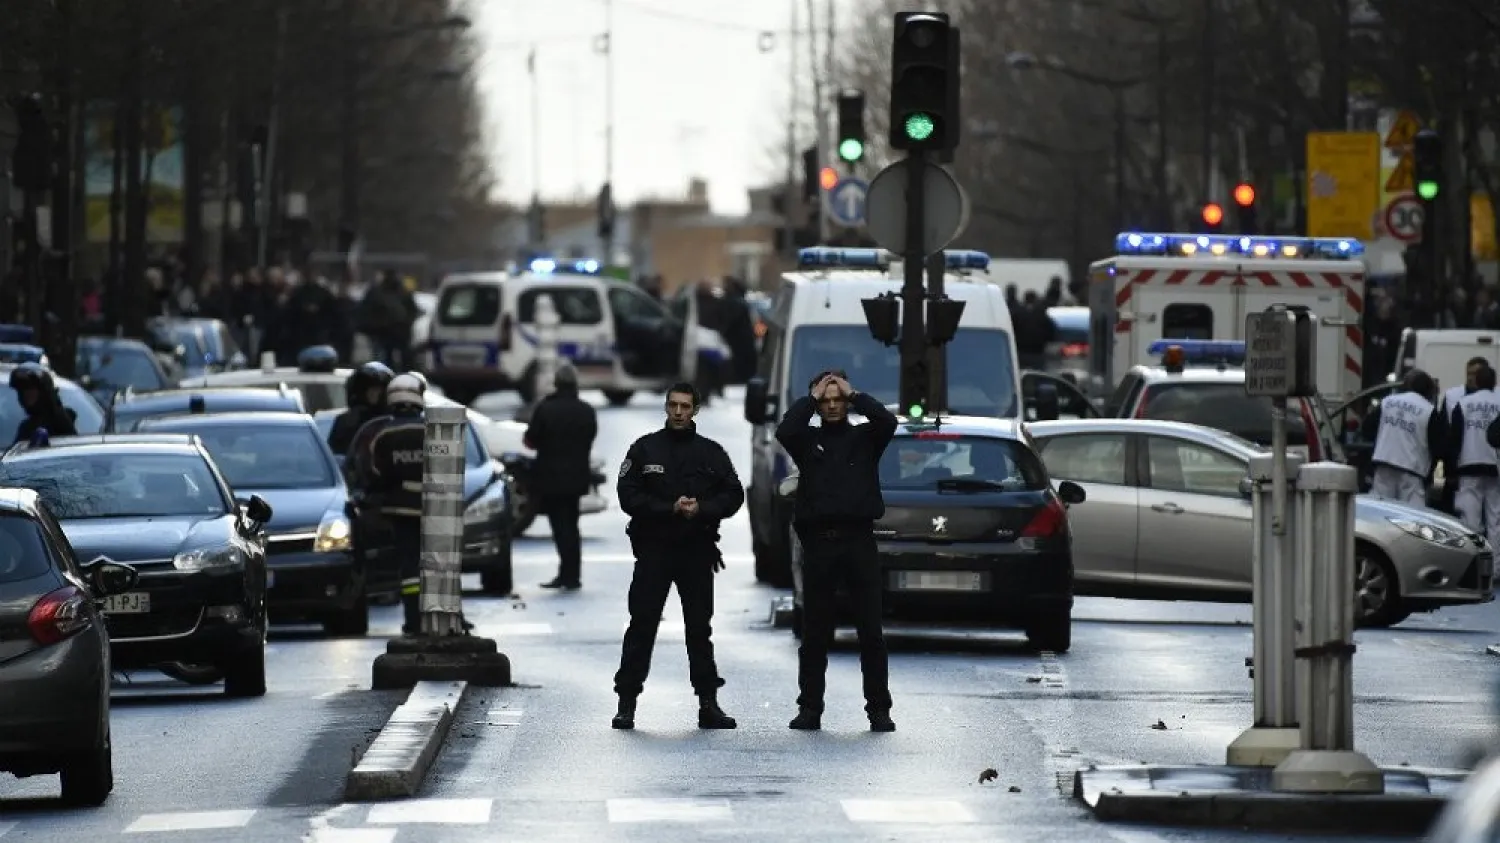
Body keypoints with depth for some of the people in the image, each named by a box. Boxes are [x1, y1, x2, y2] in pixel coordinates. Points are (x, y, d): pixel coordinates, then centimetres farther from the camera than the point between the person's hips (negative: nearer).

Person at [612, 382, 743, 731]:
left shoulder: (711, 453, 8)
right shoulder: (644, 449, 4)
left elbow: (733, 495, 6)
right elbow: (629, 496, -4)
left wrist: (701, 509, -12)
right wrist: (670, 509, -15)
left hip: (697, 551, 2)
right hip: (653, 548, -2)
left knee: (699, 628, 6)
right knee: (641, 627, -3)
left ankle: (708, 704, 9)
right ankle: (626, 704, 0)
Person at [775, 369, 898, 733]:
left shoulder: (864, 438, 11)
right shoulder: (808, 440, 10)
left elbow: (887, 422, -9)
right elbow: (784, 430, -10)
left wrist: (854, 395, -1)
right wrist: (811, 398, -2)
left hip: (859, 542, 0)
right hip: (819, 542, 0)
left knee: (871, 631, 0)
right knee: (815, 633, 4)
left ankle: (879, 710, 4)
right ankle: (810, 709, 9)